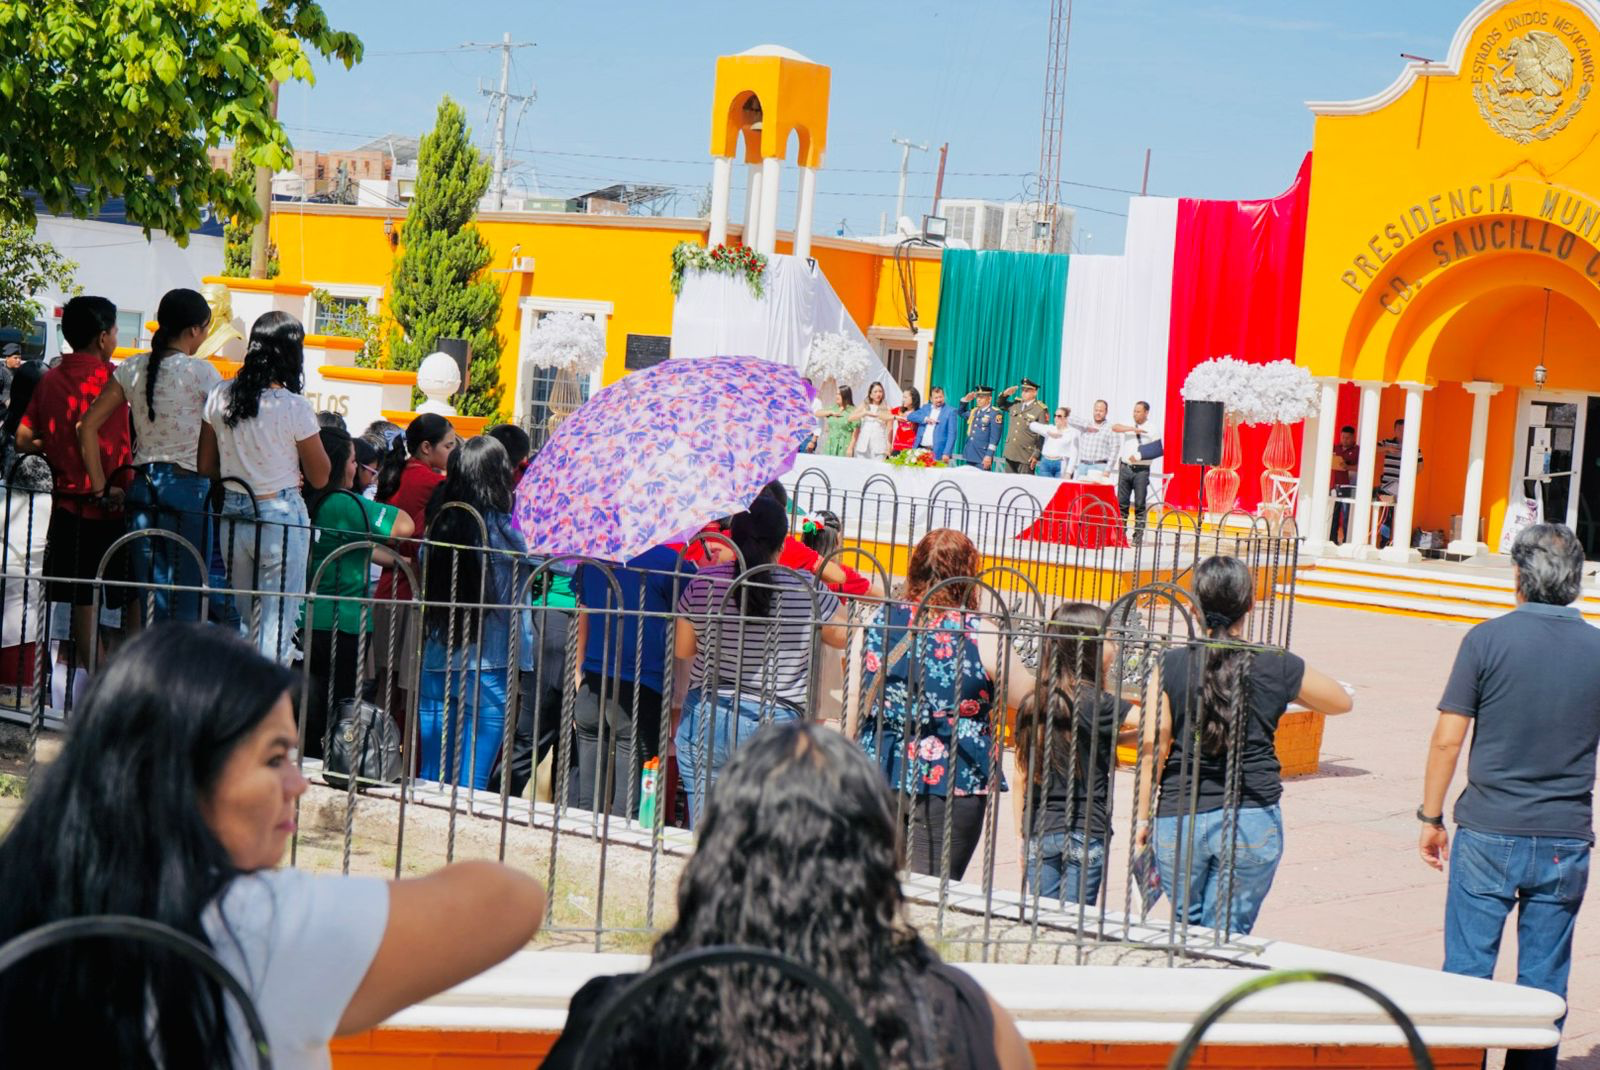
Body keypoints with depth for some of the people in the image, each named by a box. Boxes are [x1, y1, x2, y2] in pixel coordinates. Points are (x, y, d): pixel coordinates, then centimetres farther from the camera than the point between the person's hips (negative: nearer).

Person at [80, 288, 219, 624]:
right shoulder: (201, 372, -8)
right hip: (188, 487, -5)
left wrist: (100, 485, 7)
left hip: (143, 487, 5)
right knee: (186, 601, 1)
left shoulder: (132, 368, 6)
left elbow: (87, 427, 6)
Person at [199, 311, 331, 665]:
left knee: (240, 623, 17)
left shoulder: (220, 397, 0)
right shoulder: (294, 407, -15)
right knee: (276, 628, 1)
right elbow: (320, 477, -6)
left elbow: (206, 466, 8)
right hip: (282, 520, -5)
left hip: (234, 517, 5)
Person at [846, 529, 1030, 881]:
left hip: (879, 775, 3)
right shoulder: (982, 637, -7)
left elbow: (853, 707, 5)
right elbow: (1028, 701, 4)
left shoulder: (878, 621, 2)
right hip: (953, 783, -3)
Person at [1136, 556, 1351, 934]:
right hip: (1253, 820, 0)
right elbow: (1342, 701, 16)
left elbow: (1153, 747, -6)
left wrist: (1144, 817, 3)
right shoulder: (1280, 668, -2)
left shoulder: (1171, 665, -5)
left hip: (1179, 818, 0)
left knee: (1187, 929, 19)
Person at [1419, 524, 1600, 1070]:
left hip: (1489, 834, -2)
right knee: (1545, 980, 9)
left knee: (1467, 969, 5)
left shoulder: (1488, 639, -8)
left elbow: (1447, 739, -7)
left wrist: (1431, 818, 3)